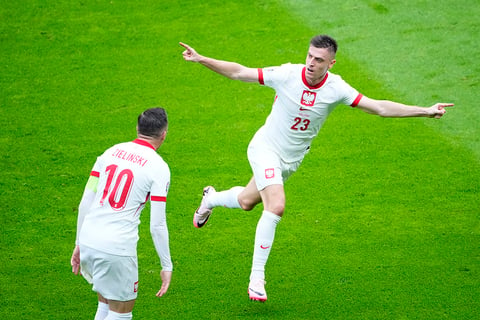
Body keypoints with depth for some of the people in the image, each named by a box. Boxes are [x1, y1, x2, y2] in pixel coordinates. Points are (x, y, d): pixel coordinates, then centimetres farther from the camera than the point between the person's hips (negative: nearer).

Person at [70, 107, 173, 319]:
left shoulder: (111, 152, 11)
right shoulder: (158, 167, -5)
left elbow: (85, 203, 10)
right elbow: (157, 225, -7)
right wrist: (167, 266, 3)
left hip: (87, 243, 6)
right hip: (117, 251, -6)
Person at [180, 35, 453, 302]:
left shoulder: (336, 88, -16)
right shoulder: (287, 74, -21)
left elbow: (379, 107, -16)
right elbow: (239, 72, -12)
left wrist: (425, 111, -24)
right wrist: (201, 59, -20)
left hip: (292, 160, 4)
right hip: (265, 149, -4)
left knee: (246, 202, 19)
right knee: (276, 206, -24)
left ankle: (212, 198, 55)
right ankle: (257, 277, -13)